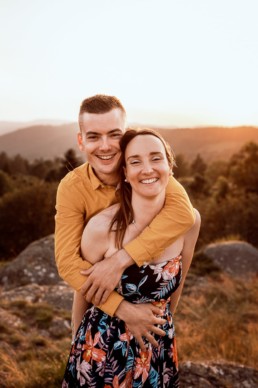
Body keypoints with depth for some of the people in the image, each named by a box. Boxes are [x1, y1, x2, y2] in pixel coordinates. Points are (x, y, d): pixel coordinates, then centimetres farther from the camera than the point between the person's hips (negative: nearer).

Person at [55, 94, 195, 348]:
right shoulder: (72, 187, -26)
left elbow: (183, 211, -41)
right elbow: (67, 262, -31)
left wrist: (119, 260, -46)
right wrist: (123, 309, -41)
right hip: (93, 289, 0)